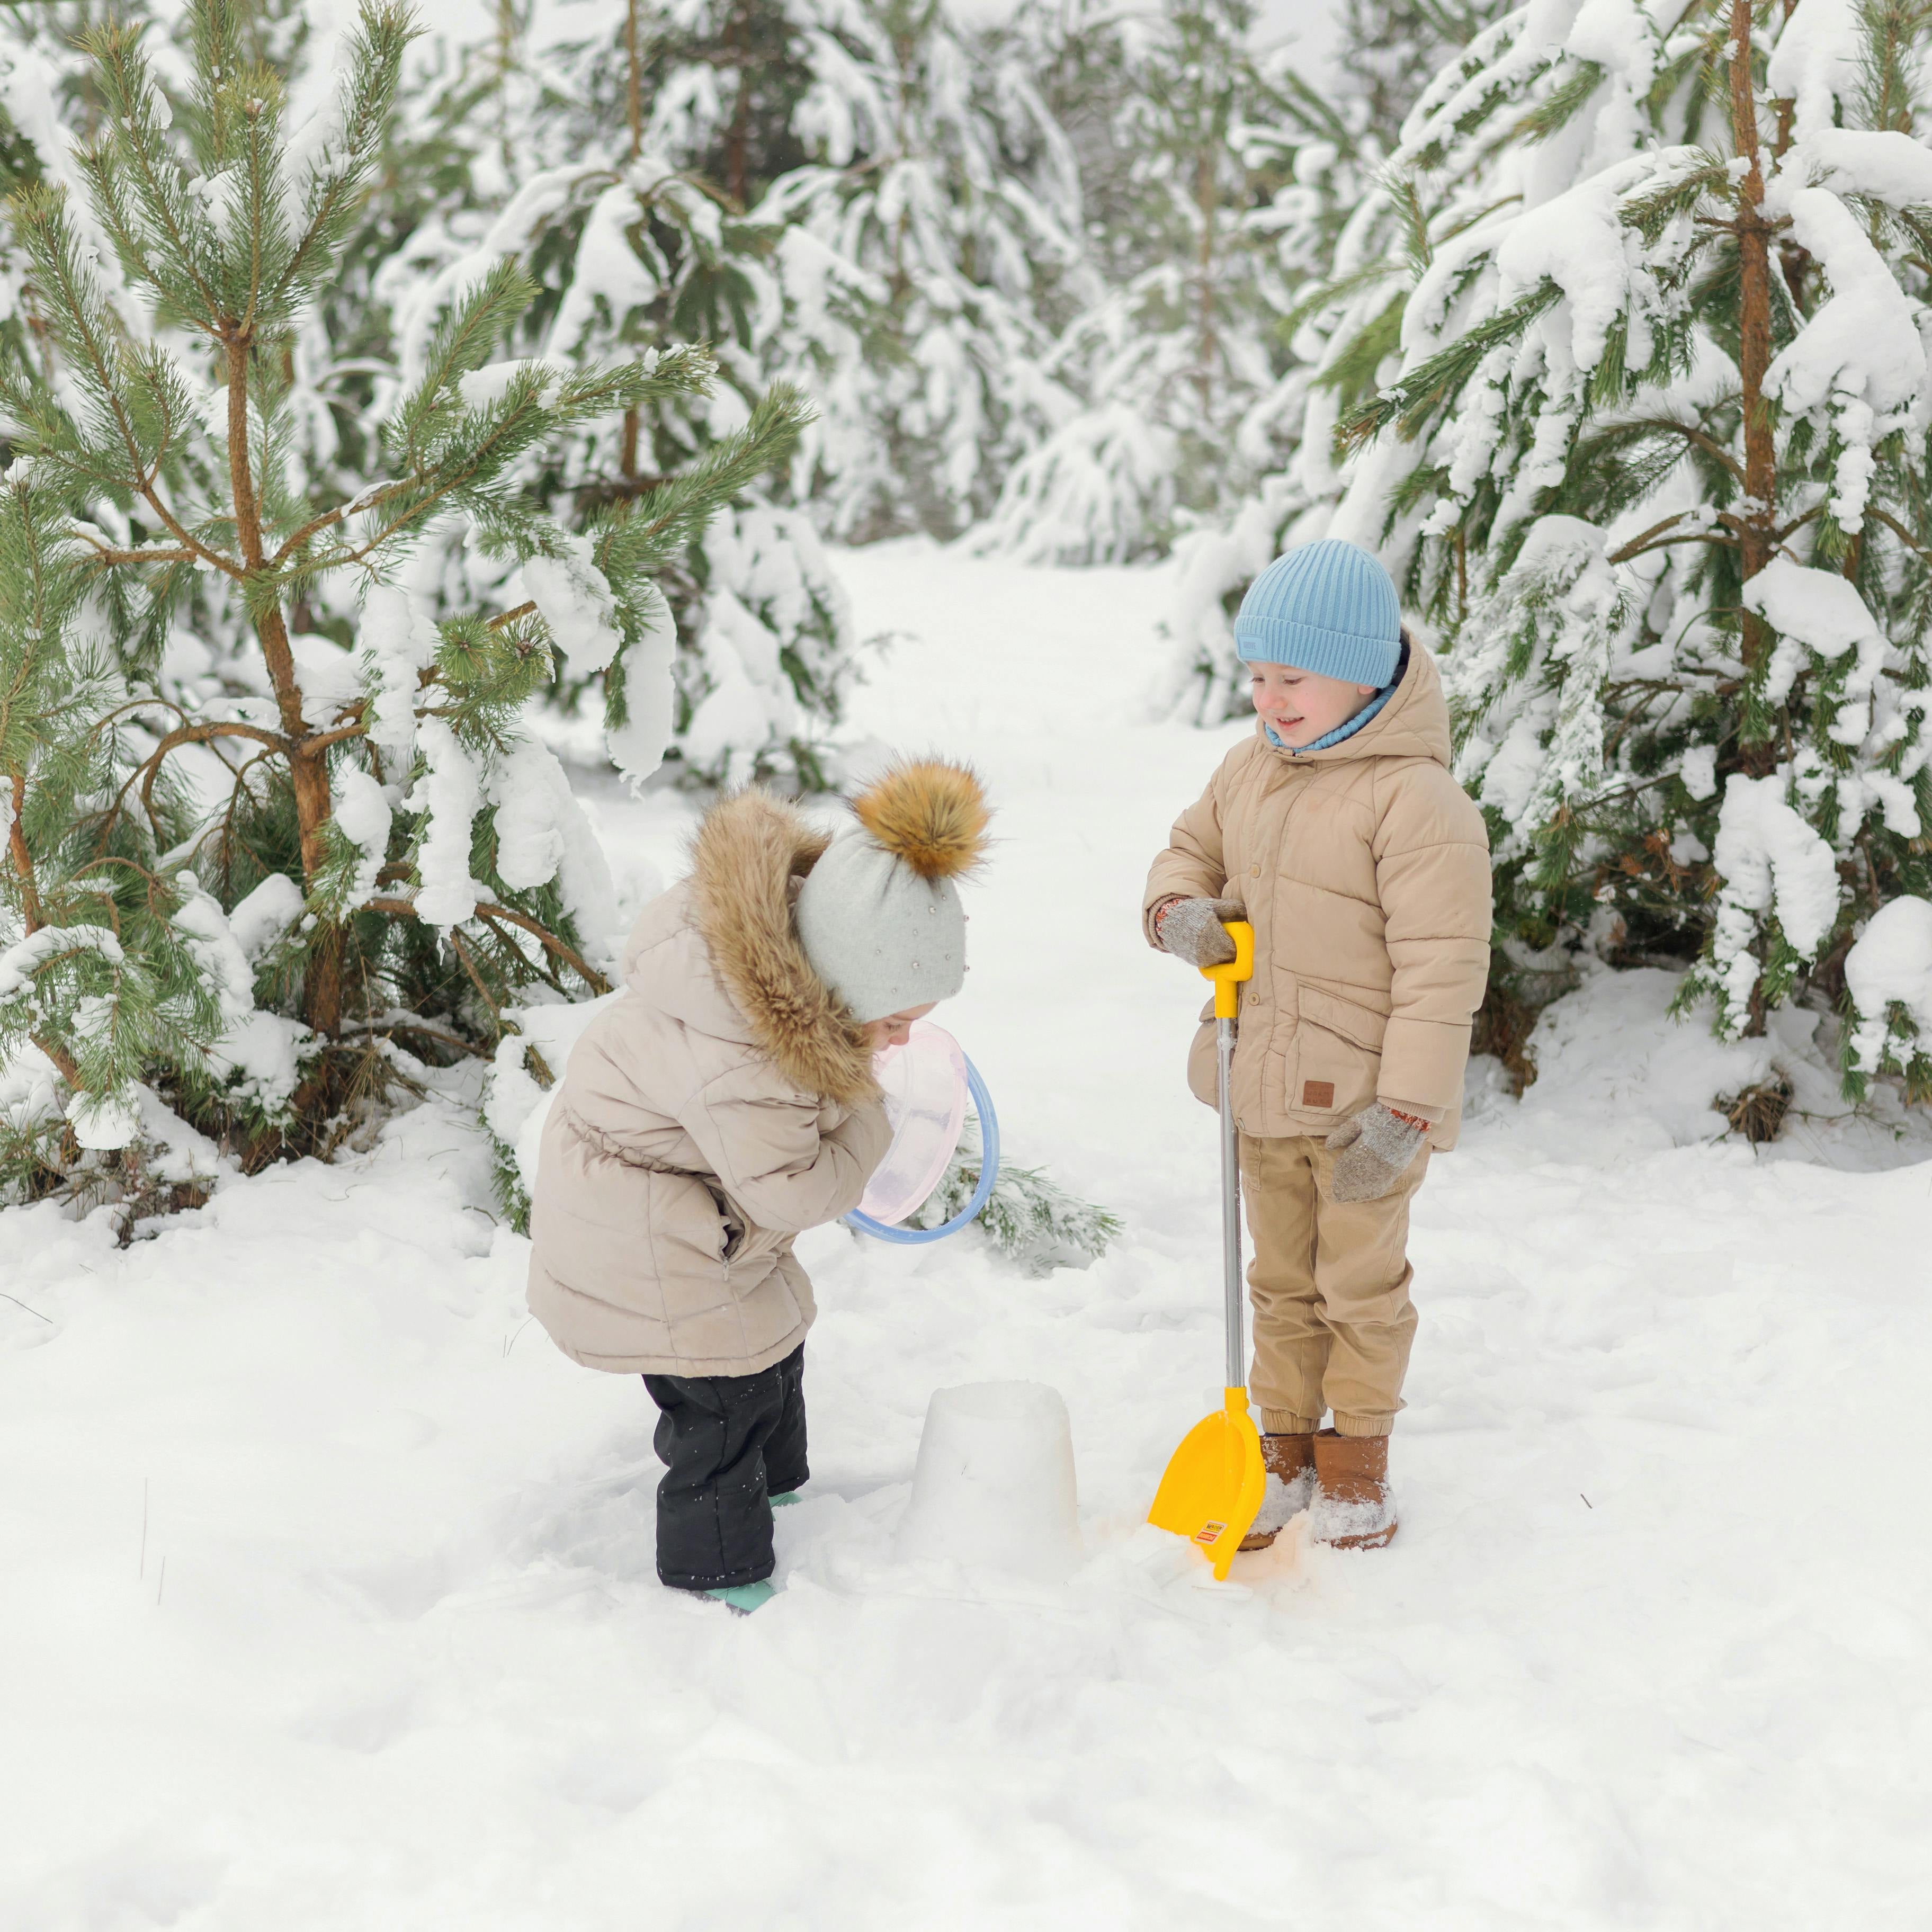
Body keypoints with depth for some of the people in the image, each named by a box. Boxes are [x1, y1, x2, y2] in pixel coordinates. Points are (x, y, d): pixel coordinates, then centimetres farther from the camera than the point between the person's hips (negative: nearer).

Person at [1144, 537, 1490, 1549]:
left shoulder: (1417, 801, -20)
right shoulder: (1249, 767, 3)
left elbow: (1442, 969, -21)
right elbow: (1191, 846, 20)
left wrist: (1405, 1111, -22)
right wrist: (1177, 908, -5)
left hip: (1363, 1102, -6)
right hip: (1262, 1087, 6)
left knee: (1362, 1285, 11)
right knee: (1280, 1280, 19)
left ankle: (1357, 1459, 29)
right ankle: (1284, 1448, 34)